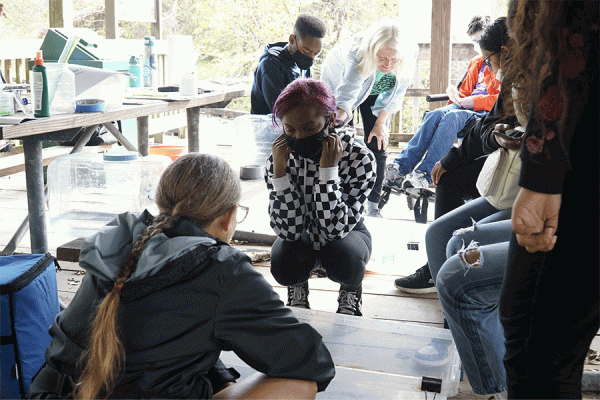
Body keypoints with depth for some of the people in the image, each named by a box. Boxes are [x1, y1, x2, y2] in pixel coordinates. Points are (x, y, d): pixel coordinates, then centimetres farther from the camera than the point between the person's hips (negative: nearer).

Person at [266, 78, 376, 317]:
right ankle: (298, 290, 8)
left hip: (347, 234, -1)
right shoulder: (280, 158, -21)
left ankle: (350, 292, 4)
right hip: (302, 238, 1)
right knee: (283, 265, -30)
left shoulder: (359, 159, -27)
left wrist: (328, 170, -40)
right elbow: (290, 230, -27)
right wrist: (279, 171, -36)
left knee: (343, 260, -34)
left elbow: (335, 229, -32)